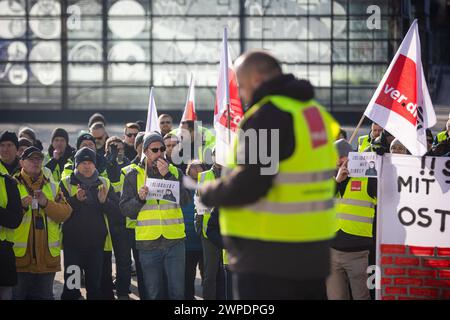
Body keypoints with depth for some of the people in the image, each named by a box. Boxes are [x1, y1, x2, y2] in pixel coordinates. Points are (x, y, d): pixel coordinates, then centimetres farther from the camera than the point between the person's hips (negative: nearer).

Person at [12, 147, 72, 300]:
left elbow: (65, 213, 2)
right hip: (19, 254, -4)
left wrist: (46, 203, -13)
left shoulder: (52, 187, 14)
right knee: (18, 295, 1)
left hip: (47, 255, 4)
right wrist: (20, 206, -23)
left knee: (44, 296, 10)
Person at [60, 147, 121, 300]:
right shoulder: (66, 183, 1)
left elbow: (117, 214, 1)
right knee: (71, 287, -6)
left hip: (97, 244, 2)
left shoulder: (104, 184, 8)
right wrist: (75, 200, -25)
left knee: (95, 286, 8)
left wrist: (104, 201, -17)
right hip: (73, 243, -2)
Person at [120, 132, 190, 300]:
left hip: (174, 240, 0)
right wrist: (139, 199, -15)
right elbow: (125, 209, 4)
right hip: (148, 241, 0)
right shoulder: (134, 175, 7)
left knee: (177, 291, 0)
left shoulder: (175, 172, 10)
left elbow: (184, 200, -5)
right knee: (153, 293, 4)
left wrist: (168, 176, -13)